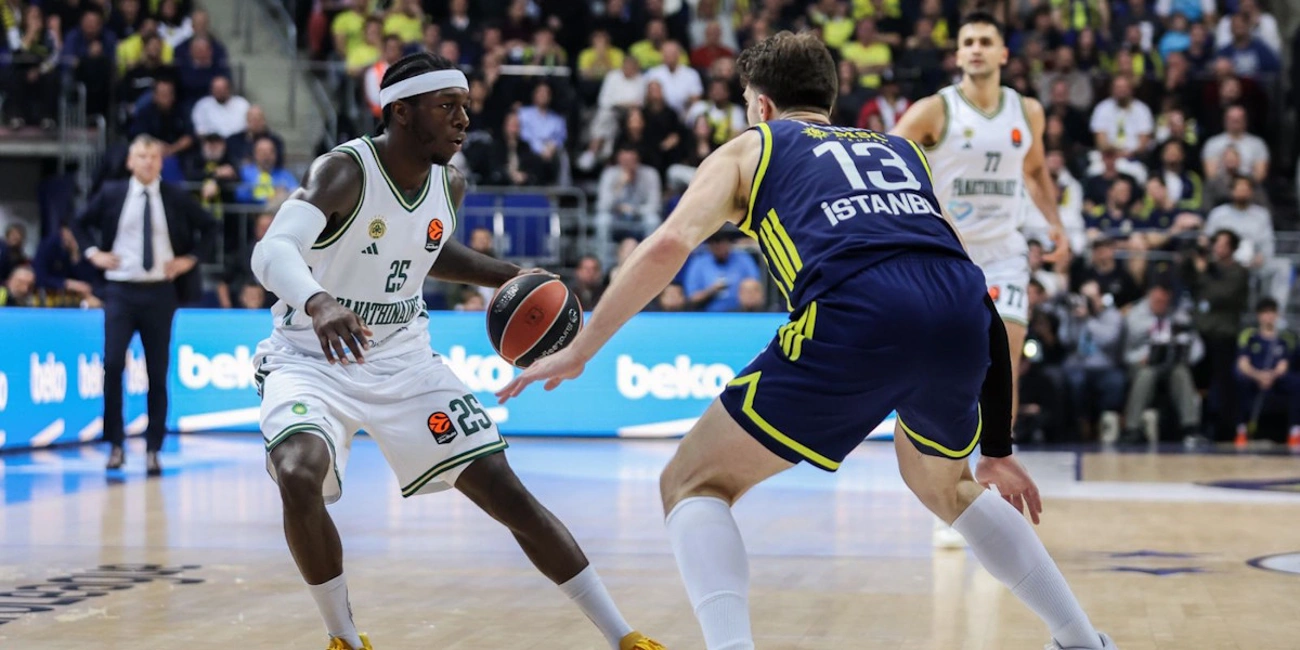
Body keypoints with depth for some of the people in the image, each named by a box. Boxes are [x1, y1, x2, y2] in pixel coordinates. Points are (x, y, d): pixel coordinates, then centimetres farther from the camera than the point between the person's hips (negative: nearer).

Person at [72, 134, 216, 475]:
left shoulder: (176, 198, 2)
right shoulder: (111, 194, 3)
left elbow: (210, 227, 11)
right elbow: (81, 223, 17)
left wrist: (191, 259, 0)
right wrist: (93, 253, 3)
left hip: (160, 292, 0)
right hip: (121, 290, 0)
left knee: (158, 373, 3)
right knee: (113, 364, -12)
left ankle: (153, 449, 11)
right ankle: (115, 443, -1)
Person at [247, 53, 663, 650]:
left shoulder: (450, 185, -2)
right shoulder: (343, 172, -24)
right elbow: (272, 251, -41)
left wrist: (510, 277, 6)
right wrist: (318, 303, -62)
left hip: (403, 362, 5)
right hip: (311, 359, -5)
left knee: (507, 493, -1)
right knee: (298, 477, -33)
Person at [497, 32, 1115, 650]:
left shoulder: (749, 148, 25)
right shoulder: (898, 148, 36)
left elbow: (667, 246, 7)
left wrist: (578, 350, 15)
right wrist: (996, 447, 37)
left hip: (853, 319, -5)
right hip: (961, 316, 5)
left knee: (693, 484, 11)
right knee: (941, 480, 36)